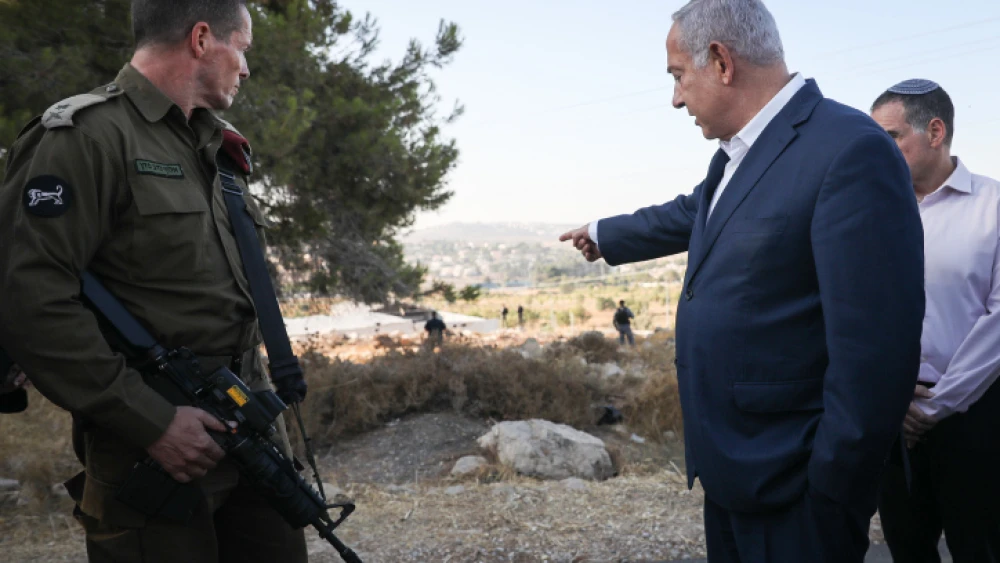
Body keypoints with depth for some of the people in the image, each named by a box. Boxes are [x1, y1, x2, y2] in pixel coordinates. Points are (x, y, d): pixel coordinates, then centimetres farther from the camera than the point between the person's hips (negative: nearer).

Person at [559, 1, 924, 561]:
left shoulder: (850, 149, -21)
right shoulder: (736, 155, 9)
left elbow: (876, 345, -24)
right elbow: (688, 215, 29)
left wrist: (830, 490, -19)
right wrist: (603, 234, 45)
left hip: (792, 490, -9)